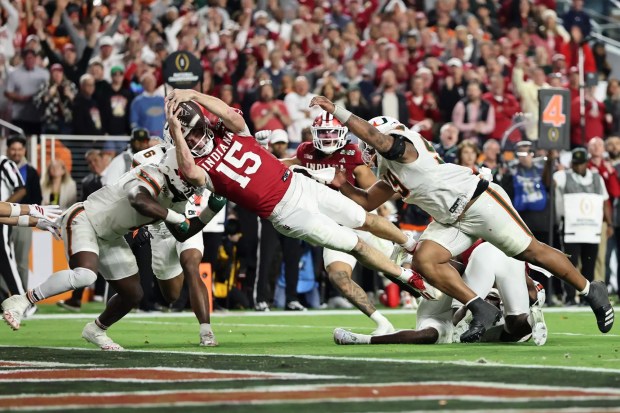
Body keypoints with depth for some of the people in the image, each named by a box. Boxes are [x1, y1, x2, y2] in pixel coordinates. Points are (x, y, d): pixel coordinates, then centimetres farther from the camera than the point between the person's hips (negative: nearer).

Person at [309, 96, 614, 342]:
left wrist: (337, 111, -32)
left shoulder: (400, 146, -10)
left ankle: (590, 291, 13)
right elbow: (368, 202, 24)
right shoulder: (390, 174, 18)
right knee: (424, 261, -11)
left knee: (531, 252, -3)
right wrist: (344, 186, 8)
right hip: (452, 220, 9)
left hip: (479, 201, -9)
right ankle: (481, 310, -11)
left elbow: (374, 135, -30)